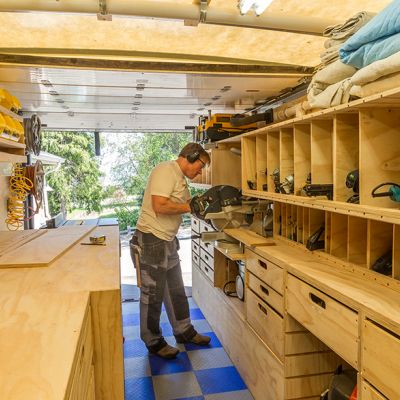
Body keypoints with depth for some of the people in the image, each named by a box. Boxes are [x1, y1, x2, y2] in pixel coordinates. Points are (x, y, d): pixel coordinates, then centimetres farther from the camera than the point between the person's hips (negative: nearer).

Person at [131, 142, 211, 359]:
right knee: (152, 294, 5)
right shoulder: (165, 171, -17)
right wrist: (191, 206, -16)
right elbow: (160, 206, -27)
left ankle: (184, 331, 34)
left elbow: (181, 205, 15)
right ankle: (153, 341, 20)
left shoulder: (180, 178, 15)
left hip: (168, 241, 10)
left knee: (176, 291, 19)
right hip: (151, 240, -10)